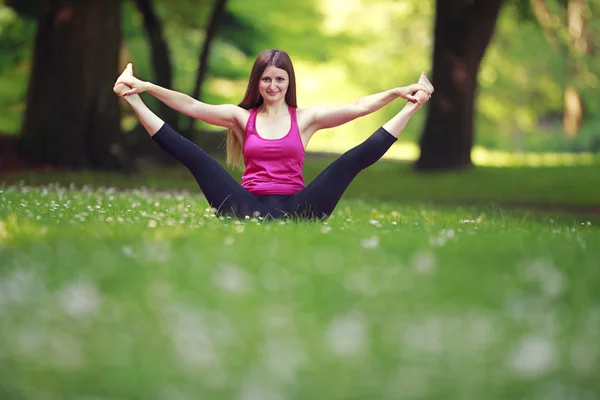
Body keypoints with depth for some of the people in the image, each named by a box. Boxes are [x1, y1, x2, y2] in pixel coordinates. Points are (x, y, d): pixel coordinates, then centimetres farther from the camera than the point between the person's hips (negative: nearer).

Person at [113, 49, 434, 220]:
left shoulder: (306, 118, 10)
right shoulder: (242, 117, 12)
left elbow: (358, 107, 0)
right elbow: (191, 106, 2)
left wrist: (398, 94, -14)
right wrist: (145, 88, -9)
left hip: (296, 209, 0)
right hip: (251, 209, 0)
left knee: (354, 158, -19)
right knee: (194, 157, -19)